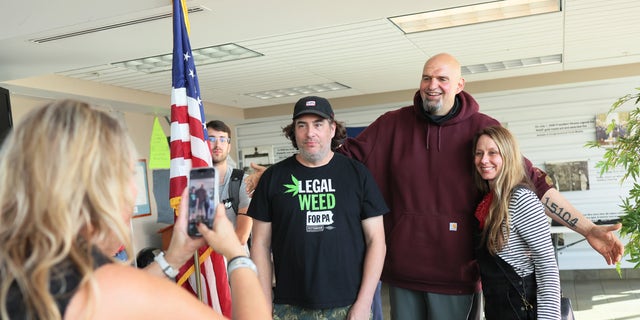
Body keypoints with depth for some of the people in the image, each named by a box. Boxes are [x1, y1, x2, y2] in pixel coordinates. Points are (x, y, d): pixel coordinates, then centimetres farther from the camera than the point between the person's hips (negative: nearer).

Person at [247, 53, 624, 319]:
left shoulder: (483, 129, -4)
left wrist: (589, 228, -5)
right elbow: (344, 156, 0)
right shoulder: (394, 125, 0)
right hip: (403, 270, 2)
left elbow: (532, 183, -1)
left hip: (456, 270, -1)